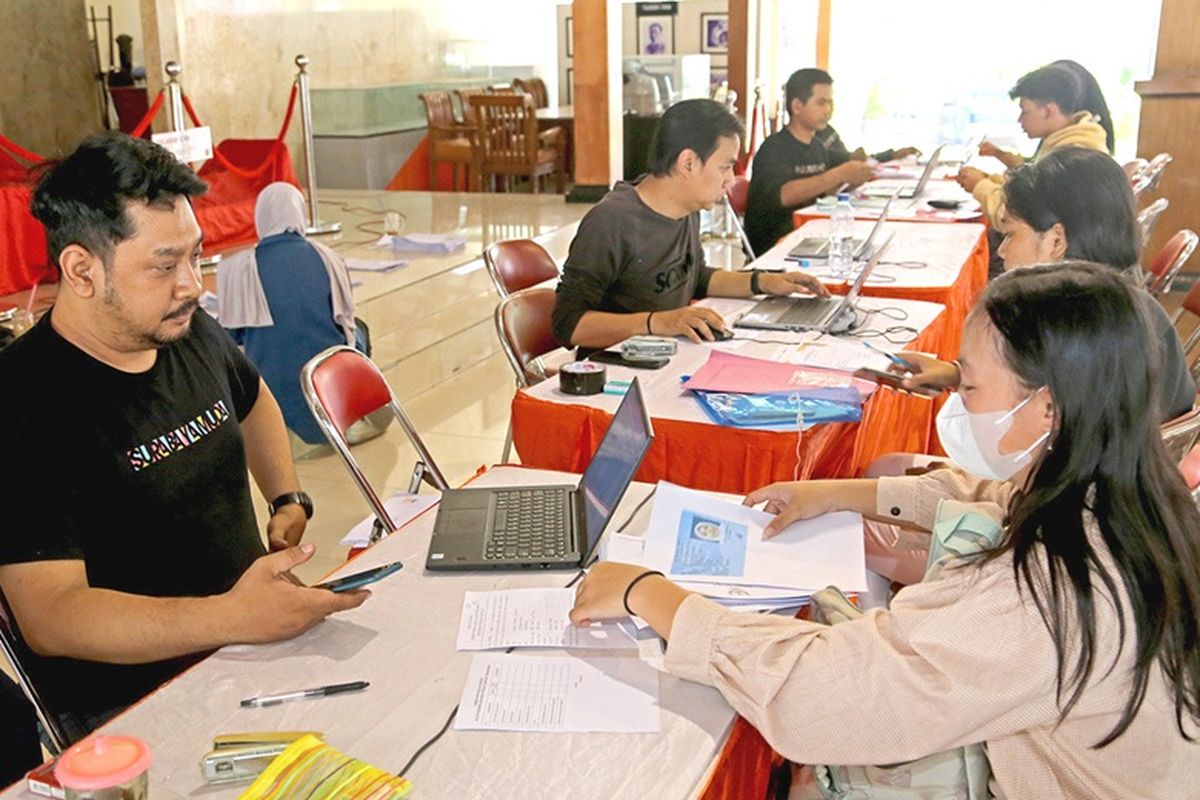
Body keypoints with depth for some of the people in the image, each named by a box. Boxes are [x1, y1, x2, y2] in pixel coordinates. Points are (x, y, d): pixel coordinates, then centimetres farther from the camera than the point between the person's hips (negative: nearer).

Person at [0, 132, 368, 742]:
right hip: (130, 707, -7)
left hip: (254, 635, 8)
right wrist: (232, 617, -37)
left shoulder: (192, 335, 6)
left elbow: (252, 399, 31)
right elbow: (50, 614, -25)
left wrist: (289, 500, 17)